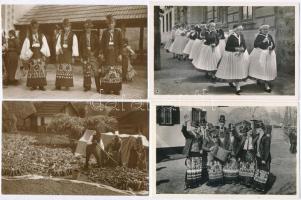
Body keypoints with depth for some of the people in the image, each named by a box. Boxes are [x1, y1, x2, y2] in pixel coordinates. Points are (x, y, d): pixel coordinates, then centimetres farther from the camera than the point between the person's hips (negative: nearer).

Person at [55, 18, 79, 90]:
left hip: (68, 54, -4)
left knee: (68, 69, -8)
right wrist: (58, 50, -5)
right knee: (60, 69, 3)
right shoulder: (61, 35, 13)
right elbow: (58, 44, 14)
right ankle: (59, 85, 5)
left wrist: (73, 56, -10)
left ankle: (67, 85, -5)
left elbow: (75, 46, -5)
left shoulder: (73, 36, -1)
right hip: (61, 54, 4)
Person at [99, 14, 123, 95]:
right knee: (107, 71, 0)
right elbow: (102, 43, 7)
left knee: (116, 71, -3)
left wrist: (120, 54, -5)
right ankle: (107, 89, 4)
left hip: (115, 53, -1)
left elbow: (120, 44, 2)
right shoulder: (105, 32, 9)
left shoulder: (118, 31, 5)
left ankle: (116, 89, 1)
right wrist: (101, 53, -2)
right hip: (107, 53, 2)